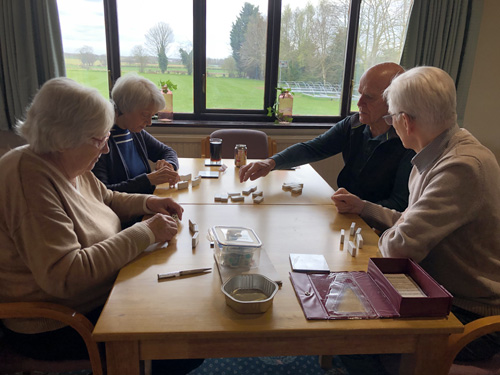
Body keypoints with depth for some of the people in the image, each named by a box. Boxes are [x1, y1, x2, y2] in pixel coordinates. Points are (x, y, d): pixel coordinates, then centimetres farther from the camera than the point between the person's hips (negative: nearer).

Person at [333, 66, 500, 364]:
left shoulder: (463, 167, -29)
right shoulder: (439, 155, 3)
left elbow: (401, 245, -32)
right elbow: (413, 222, 11)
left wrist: (388, 236, -10)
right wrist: (362, 207, 10)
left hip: (471, 316, -8)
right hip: (441, 291, 8)